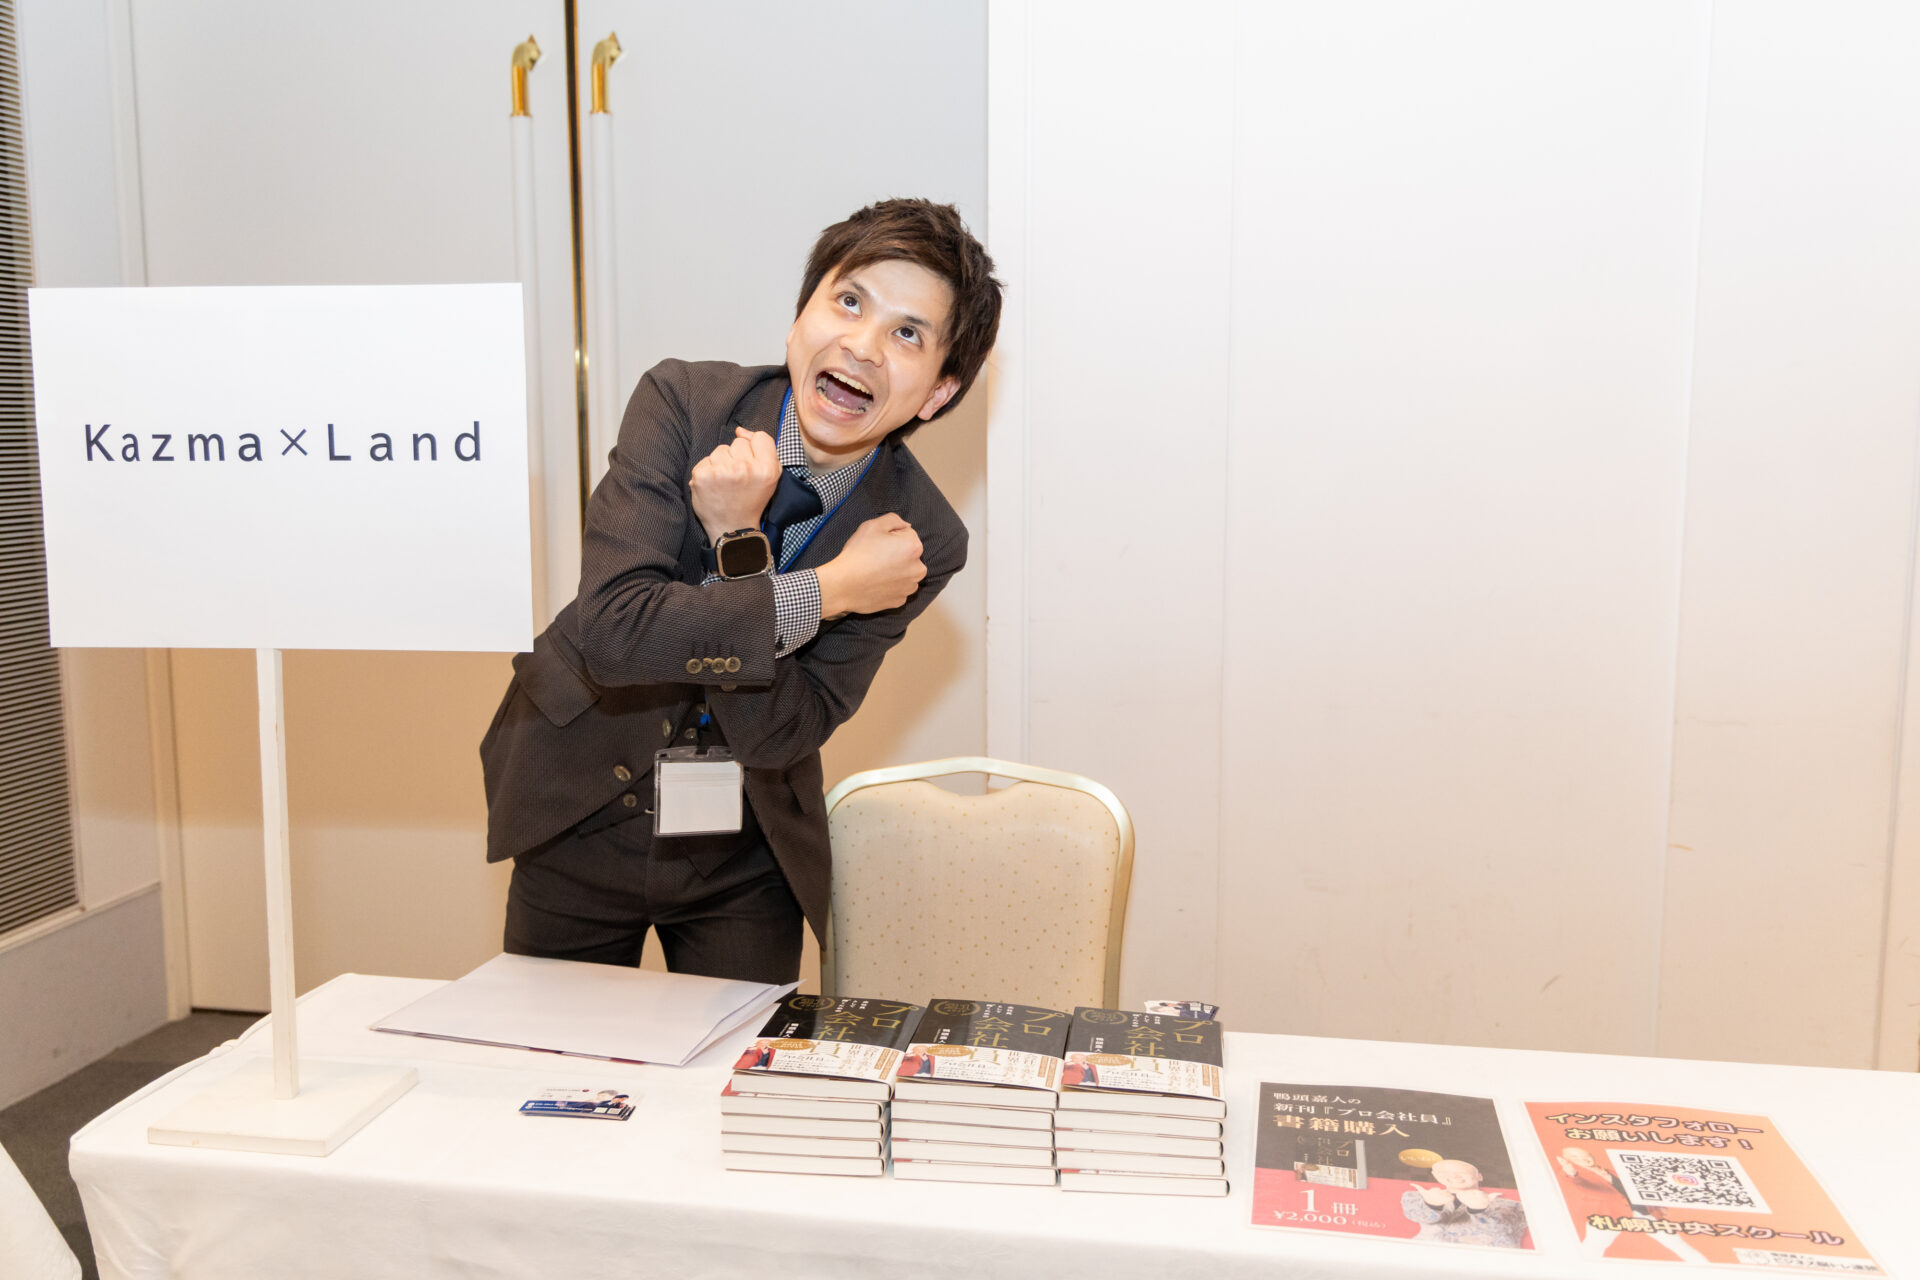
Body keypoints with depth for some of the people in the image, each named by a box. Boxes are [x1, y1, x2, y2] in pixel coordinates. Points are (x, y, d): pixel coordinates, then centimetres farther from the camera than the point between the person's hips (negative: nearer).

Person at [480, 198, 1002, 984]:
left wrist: (738, 541, -31)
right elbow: (613, 630, -30)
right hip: (580, 823, 1)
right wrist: (827, 590, -30)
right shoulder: (682, 404, -18)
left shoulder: (918, 540, -17)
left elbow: (774, 734, -21)